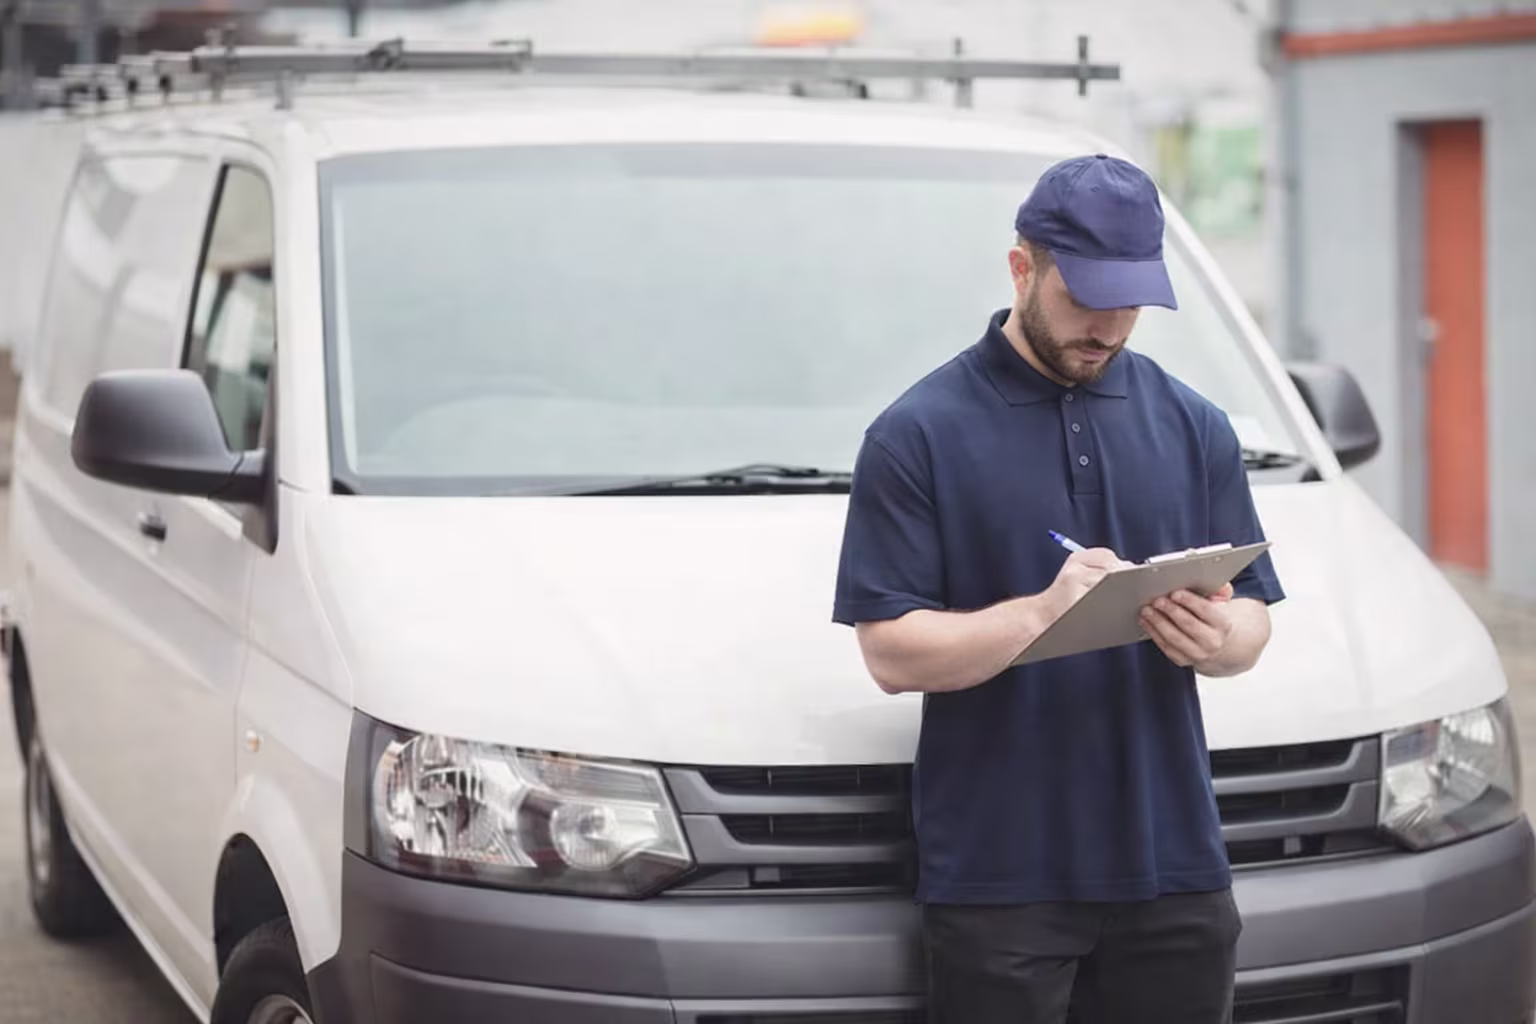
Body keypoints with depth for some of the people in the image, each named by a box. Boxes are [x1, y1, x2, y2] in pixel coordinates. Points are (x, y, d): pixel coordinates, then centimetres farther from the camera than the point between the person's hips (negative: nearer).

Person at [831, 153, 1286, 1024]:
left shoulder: (1194, 426, 10)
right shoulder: (920, 433, -4)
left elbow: (1253, 614, 12)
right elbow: (892, 652, -9)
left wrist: (1215, 637, -12)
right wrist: (1041, 611, -24)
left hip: (1175, 865, 4)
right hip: (997, 879, -4)